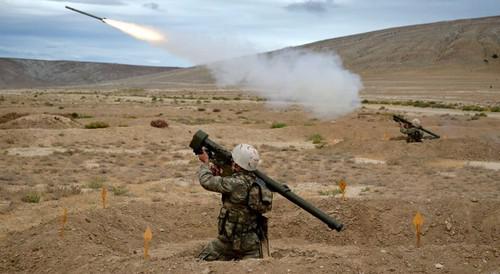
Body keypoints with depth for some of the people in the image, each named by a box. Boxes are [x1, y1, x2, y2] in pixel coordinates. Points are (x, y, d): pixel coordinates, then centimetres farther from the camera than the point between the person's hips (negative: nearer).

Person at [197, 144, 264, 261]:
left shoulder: (238, 183, -24)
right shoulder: (253, 180, 1)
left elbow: (207, 181, -16)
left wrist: (205, 162, 0)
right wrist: (217, 175, 4)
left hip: (232, 240, -7)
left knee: (204, 260, 11)